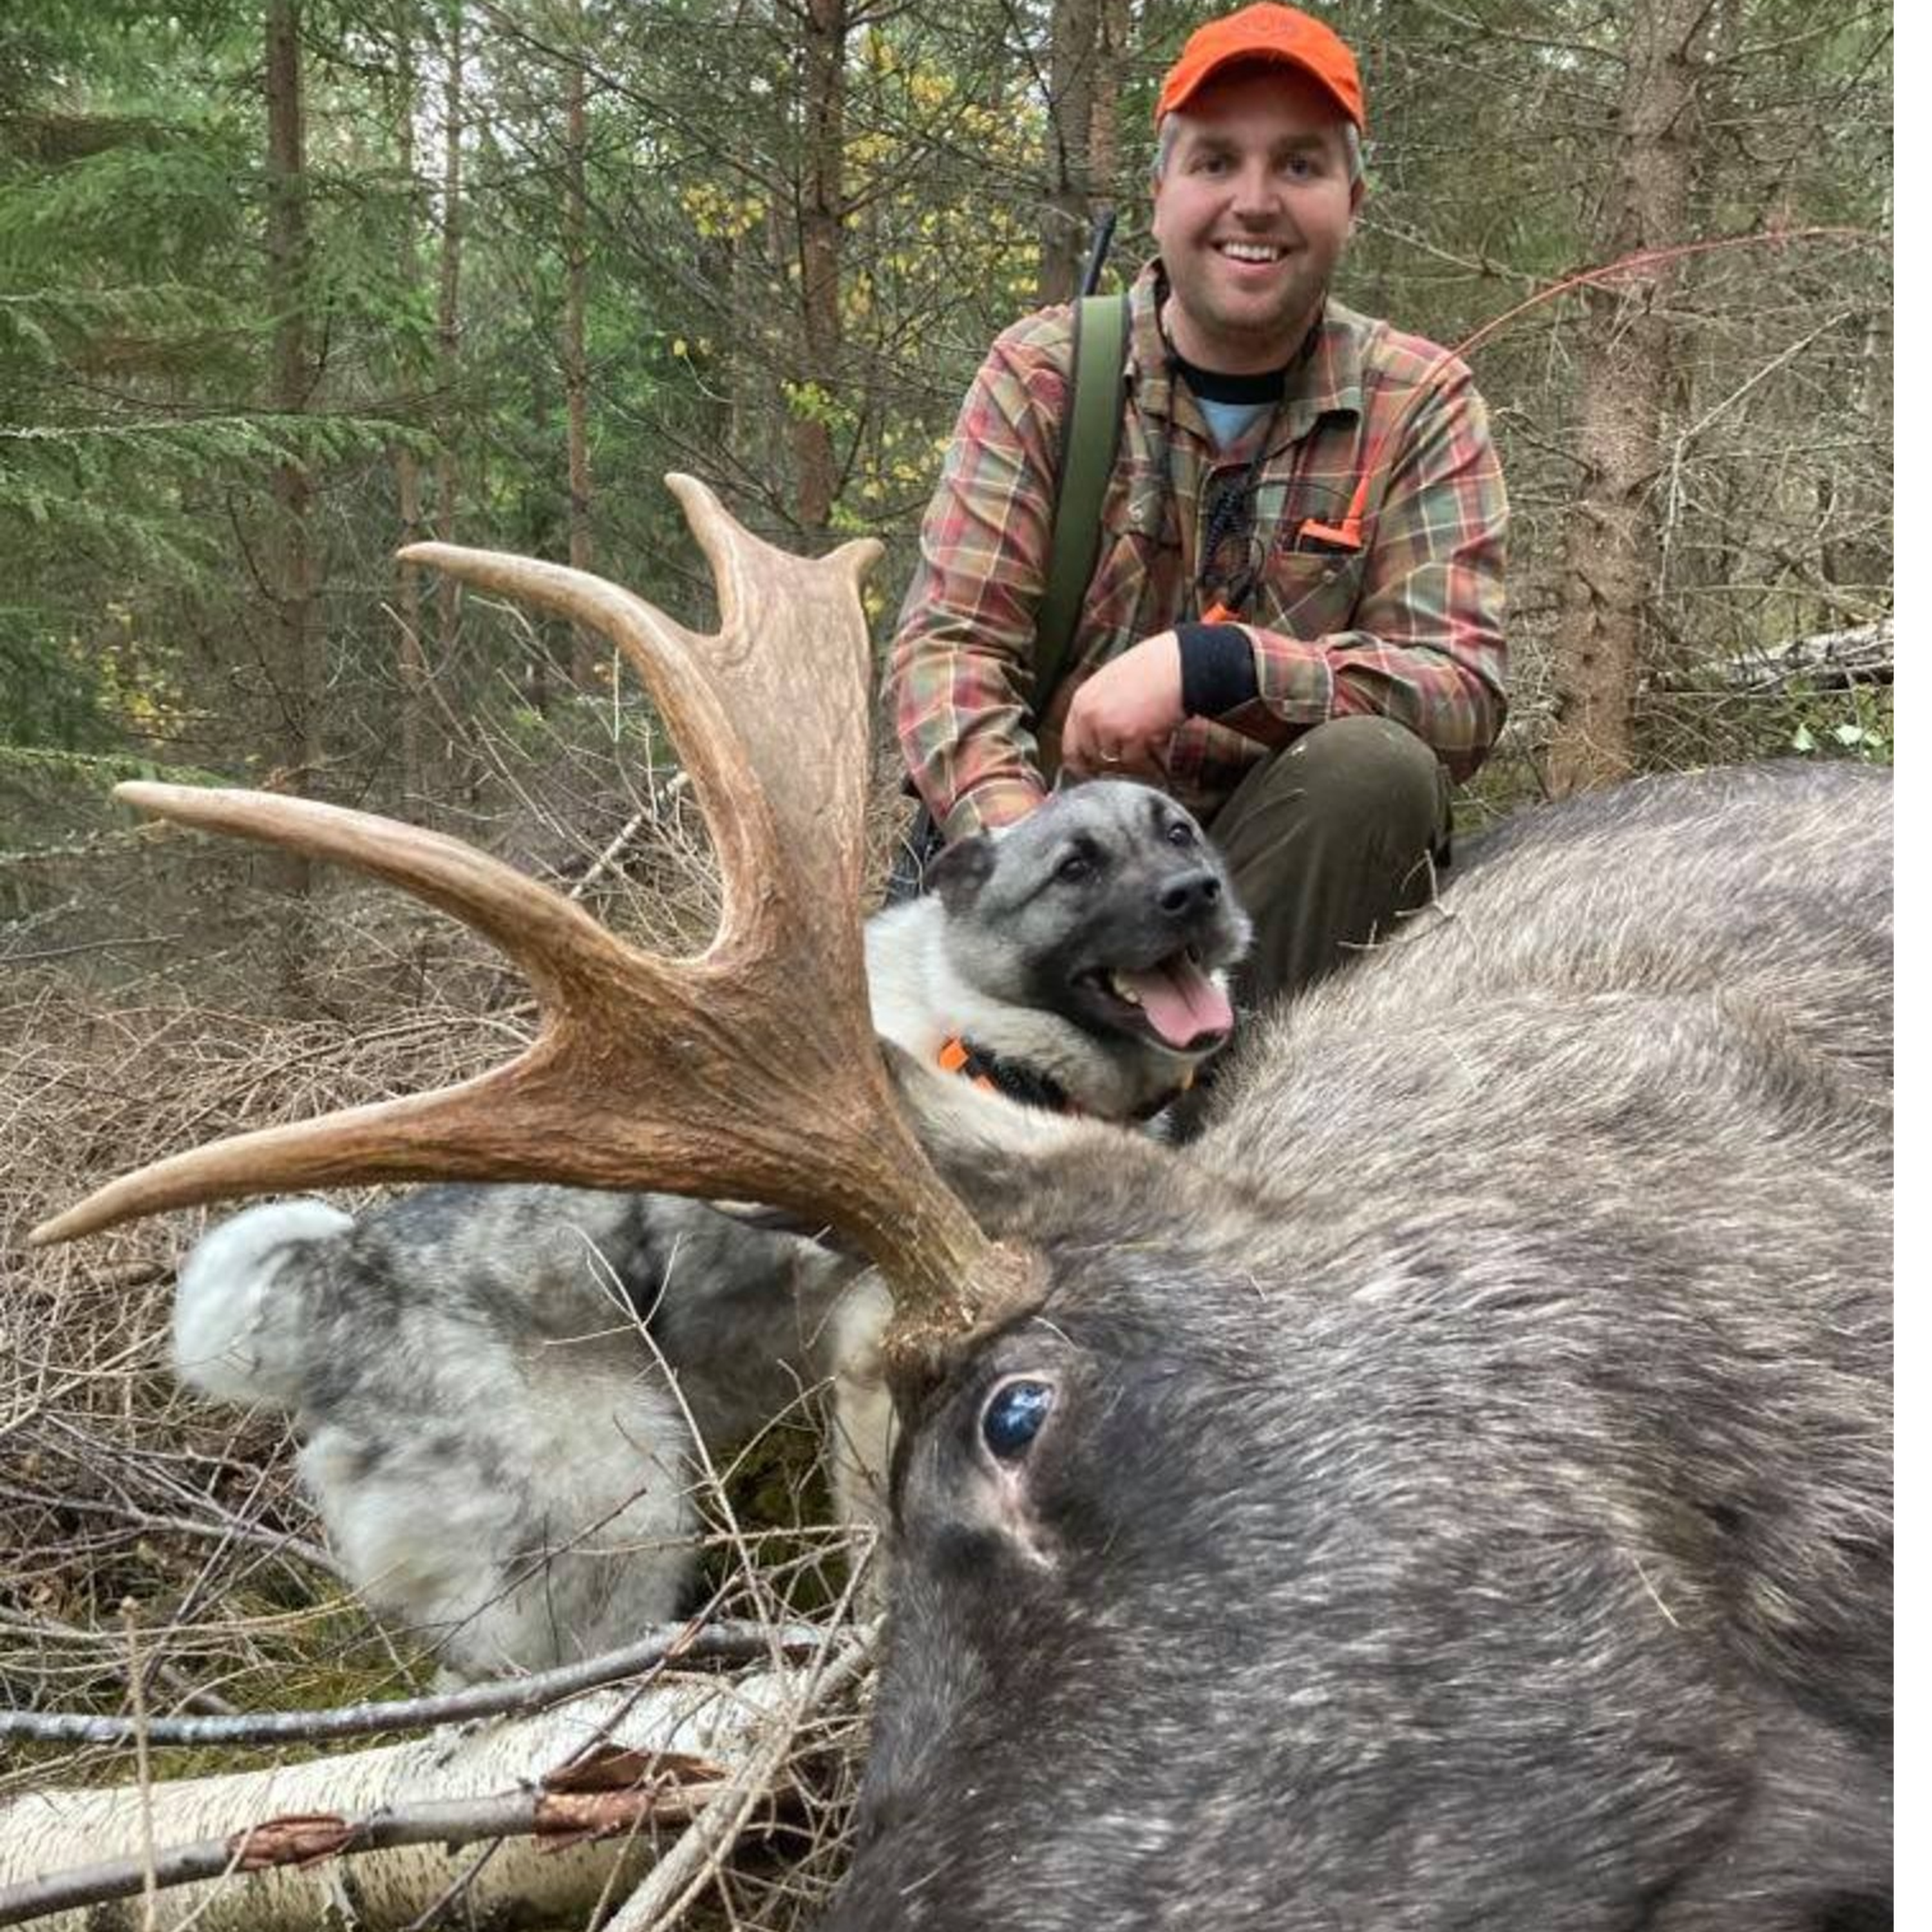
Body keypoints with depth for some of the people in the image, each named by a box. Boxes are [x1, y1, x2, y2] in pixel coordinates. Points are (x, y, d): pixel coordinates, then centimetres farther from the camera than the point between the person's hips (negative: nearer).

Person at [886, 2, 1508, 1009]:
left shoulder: (1420, 404, -1)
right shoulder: (1045, 371, 0)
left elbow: (1462, 695, -13)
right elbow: (946, 645, -7)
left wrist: (1211, 663, -30)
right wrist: (1019, 836, -29)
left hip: (1286, 857, 0)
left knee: (1373, 767, -29)